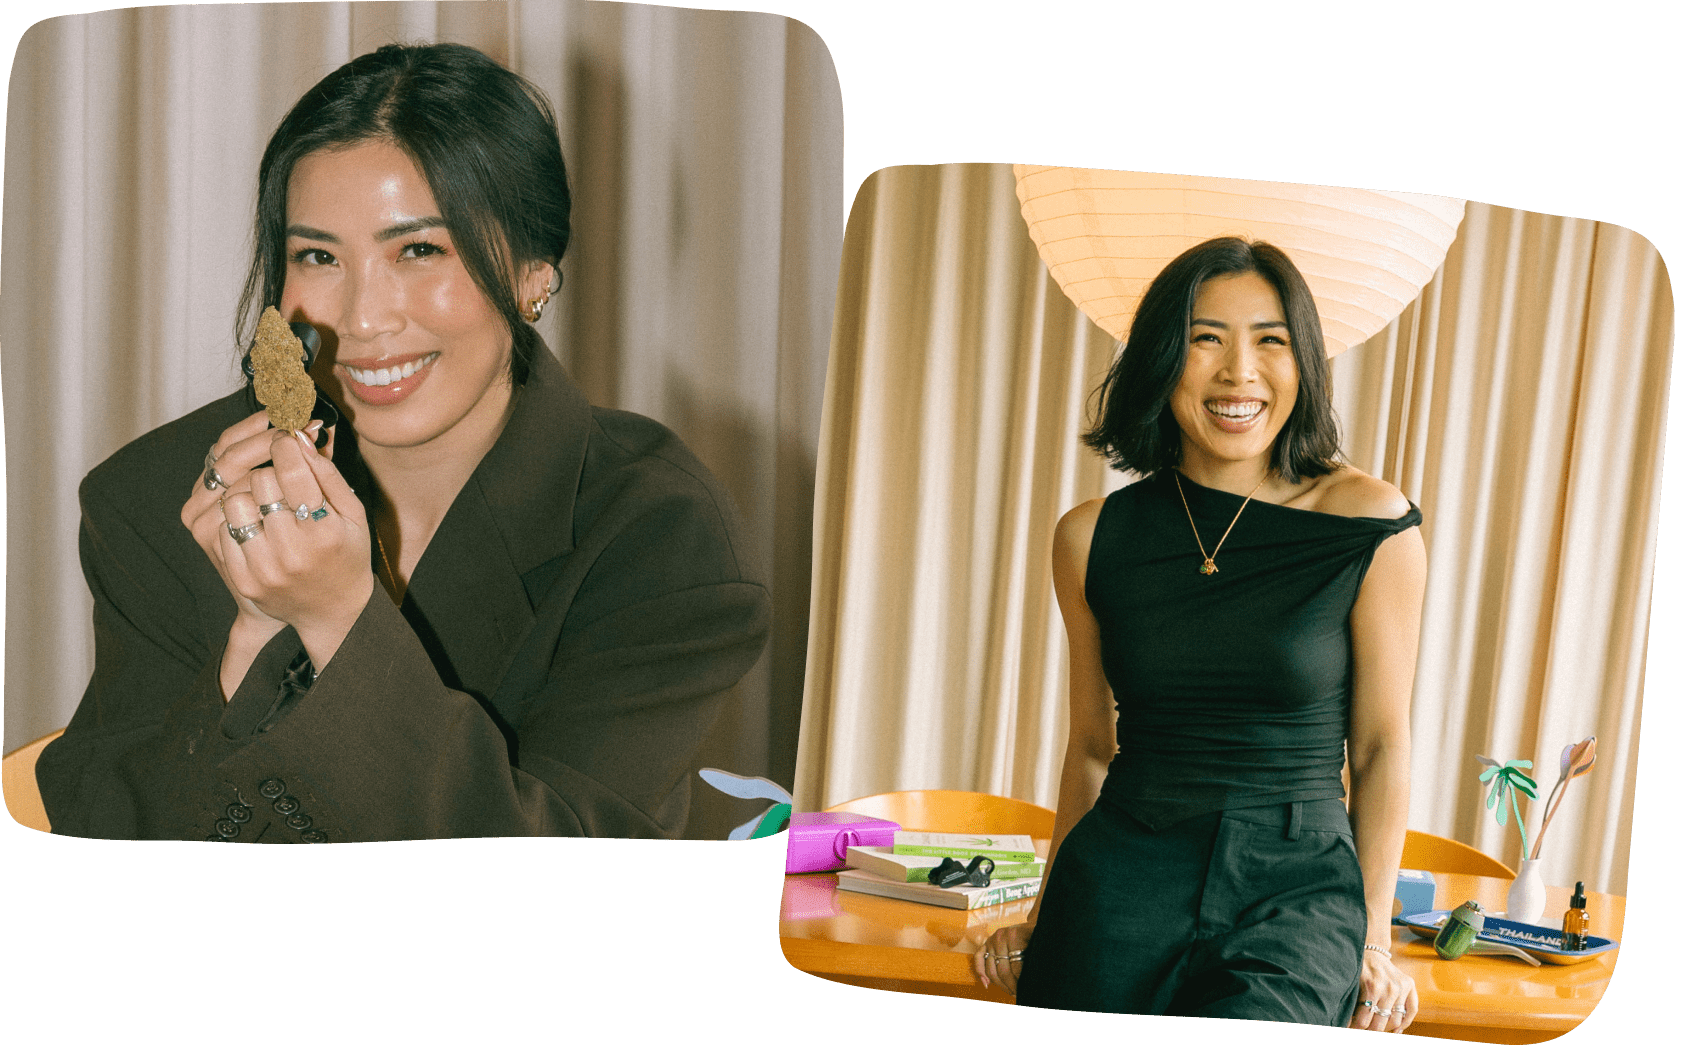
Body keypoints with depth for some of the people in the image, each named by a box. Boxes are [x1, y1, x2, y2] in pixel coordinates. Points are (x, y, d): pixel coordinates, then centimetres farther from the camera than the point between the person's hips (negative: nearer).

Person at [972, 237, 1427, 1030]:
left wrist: (1373, 941, 1)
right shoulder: (1092, 538, 4)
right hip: (1120, 882, 3)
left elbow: (1380, 746, 2)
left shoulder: (1369, 523, -3)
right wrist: (1044, 916, 16)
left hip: (1298, 885, -2)